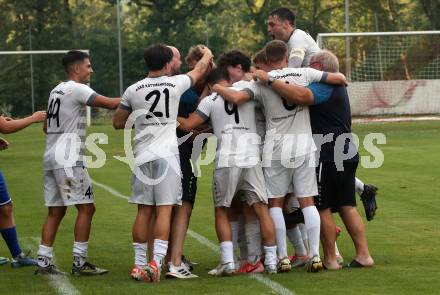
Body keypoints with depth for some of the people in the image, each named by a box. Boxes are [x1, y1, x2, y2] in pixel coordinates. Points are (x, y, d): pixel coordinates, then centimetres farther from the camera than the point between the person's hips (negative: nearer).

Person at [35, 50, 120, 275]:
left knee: (56, 211, 10)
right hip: (68, 159, -9)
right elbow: (110, 104, -15)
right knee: (86, 208, -4)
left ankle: (44, 263, 8)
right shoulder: (77, 90, -9)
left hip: (50, 159, 9)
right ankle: (79, 263, -5)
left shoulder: (56, 91, 18)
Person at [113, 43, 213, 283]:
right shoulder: (175, 84, -1)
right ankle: (156, 261, -13)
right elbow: (200, 69, 18)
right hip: (166, 155, -3)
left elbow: (118, 122, 12)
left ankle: (139, 264, 12)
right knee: (164, 210, -4)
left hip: (142, 157, 3)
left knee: (144, 211, 9)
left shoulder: (133, 90, 4)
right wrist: (207, 54, 38)